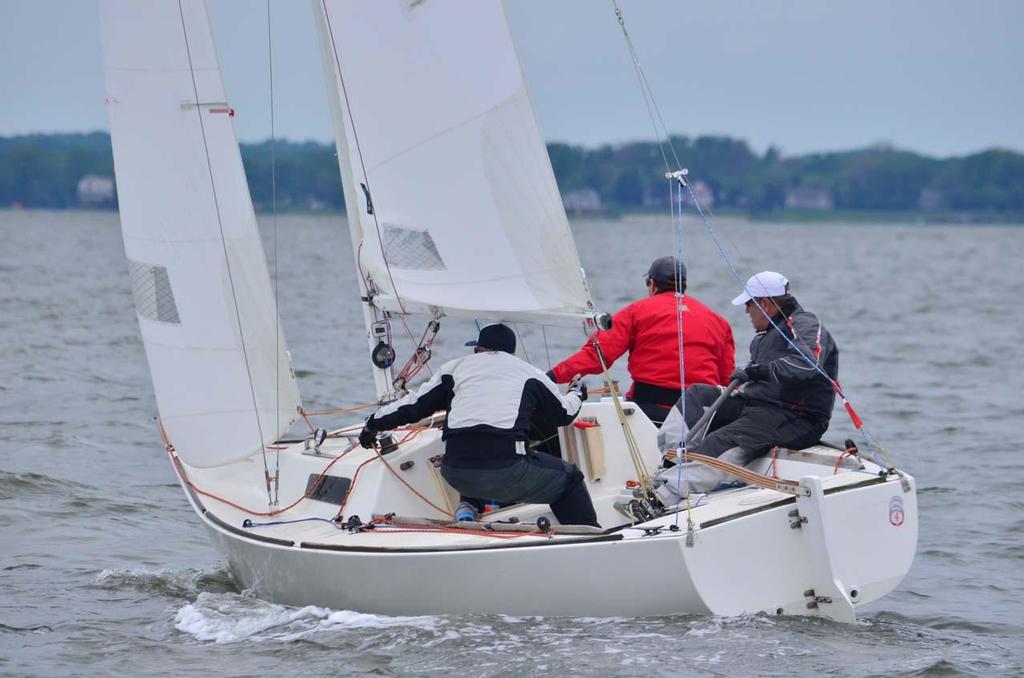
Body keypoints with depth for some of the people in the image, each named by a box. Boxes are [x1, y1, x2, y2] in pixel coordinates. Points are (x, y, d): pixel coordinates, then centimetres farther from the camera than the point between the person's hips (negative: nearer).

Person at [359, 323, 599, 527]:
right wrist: (577, 393, 53)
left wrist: (373, 424, 38)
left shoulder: (455, 367, 20)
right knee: (568, 478, 19)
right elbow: (564, 412, 29)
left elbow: (413, 406, 23)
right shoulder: (529, 373, 17)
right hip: (506, 469, -3)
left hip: (455, 474, 3)